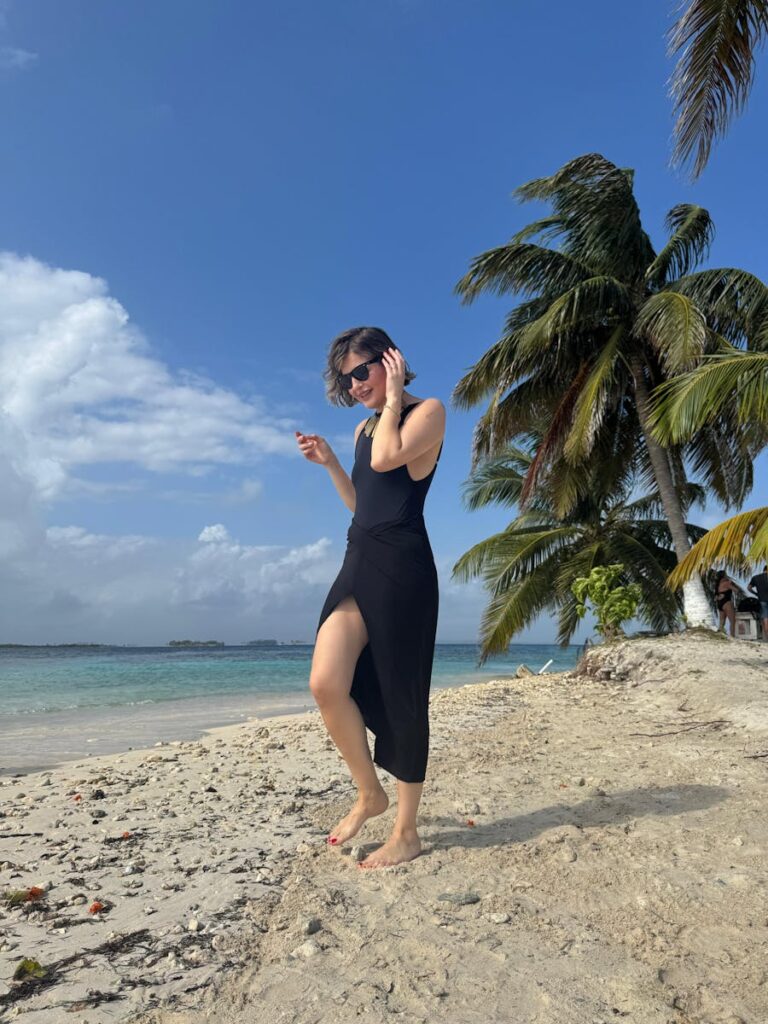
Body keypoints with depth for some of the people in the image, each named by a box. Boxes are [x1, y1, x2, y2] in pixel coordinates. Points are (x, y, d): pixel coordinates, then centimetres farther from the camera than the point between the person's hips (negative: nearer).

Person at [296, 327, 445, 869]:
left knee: (400, 697, -2)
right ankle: (369, 792, 12)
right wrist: (328, 462, 14)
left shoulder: (428, 411, 0)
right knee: (325, 684, -10)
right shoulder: (364, 429, 21)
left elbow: (386, 459, -19)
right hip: (359, 564, 7)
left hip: (402, 566, -7)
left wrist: (393, 397, -4)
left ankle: (406, 832, 12)